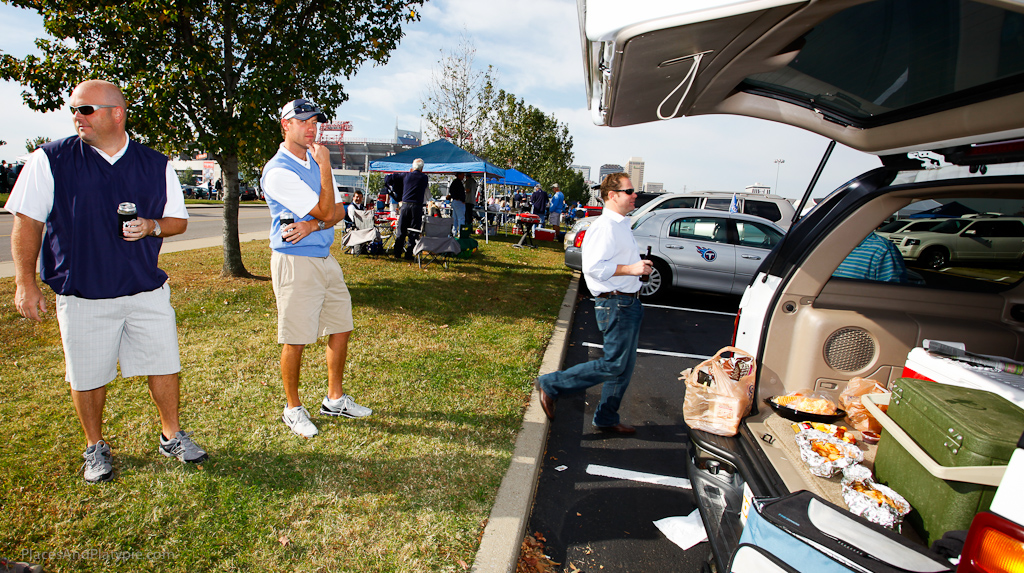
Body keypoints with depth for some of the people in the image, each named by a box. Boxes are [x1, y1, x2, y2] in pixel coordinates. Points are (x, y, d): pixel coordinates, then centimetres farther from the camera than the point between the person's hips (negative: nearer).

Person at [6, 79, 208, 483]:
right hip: (82, 295, -1)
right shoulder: (50, 160, 1)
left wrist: (151, 226, -12)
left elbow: (179, 220, 10)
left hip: (148, 290, 1)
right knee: (87, 377, 9)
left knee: (163, 364, 6)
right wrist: (25, 282, -3)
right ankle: (95, 448, 30)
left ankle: (172, 436, 25)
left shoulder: (156, 165, 6)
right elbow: (27, 222, 2)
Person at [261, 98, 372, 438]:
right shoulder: (277, 171, -12)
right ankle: (293, 409, 19)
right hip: (294, 261, -8)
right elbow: (325, 210, -17)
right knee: (295, 340, 0)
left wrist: (313, 225, -13)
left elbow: (338, 211, 7)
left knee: (340, 328, 11)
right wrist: (325, 165, -11)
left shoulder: (316, 160, 14)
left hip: (325, 257, 8)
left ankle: (335, 400, 26)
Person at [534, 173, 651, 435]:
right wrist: (630, 269, -24)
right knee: (614, 365, -6)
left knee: (625, 366, 14)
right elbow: (593, 266, -26)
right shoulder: (605, 227, -16)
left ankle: (606, 419, 27)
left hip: (628, 303, 10)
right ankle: (551, 385, 3)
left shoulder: (621, 226, 18)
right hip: (614, 304, -10)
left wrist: (639, 266, 14)